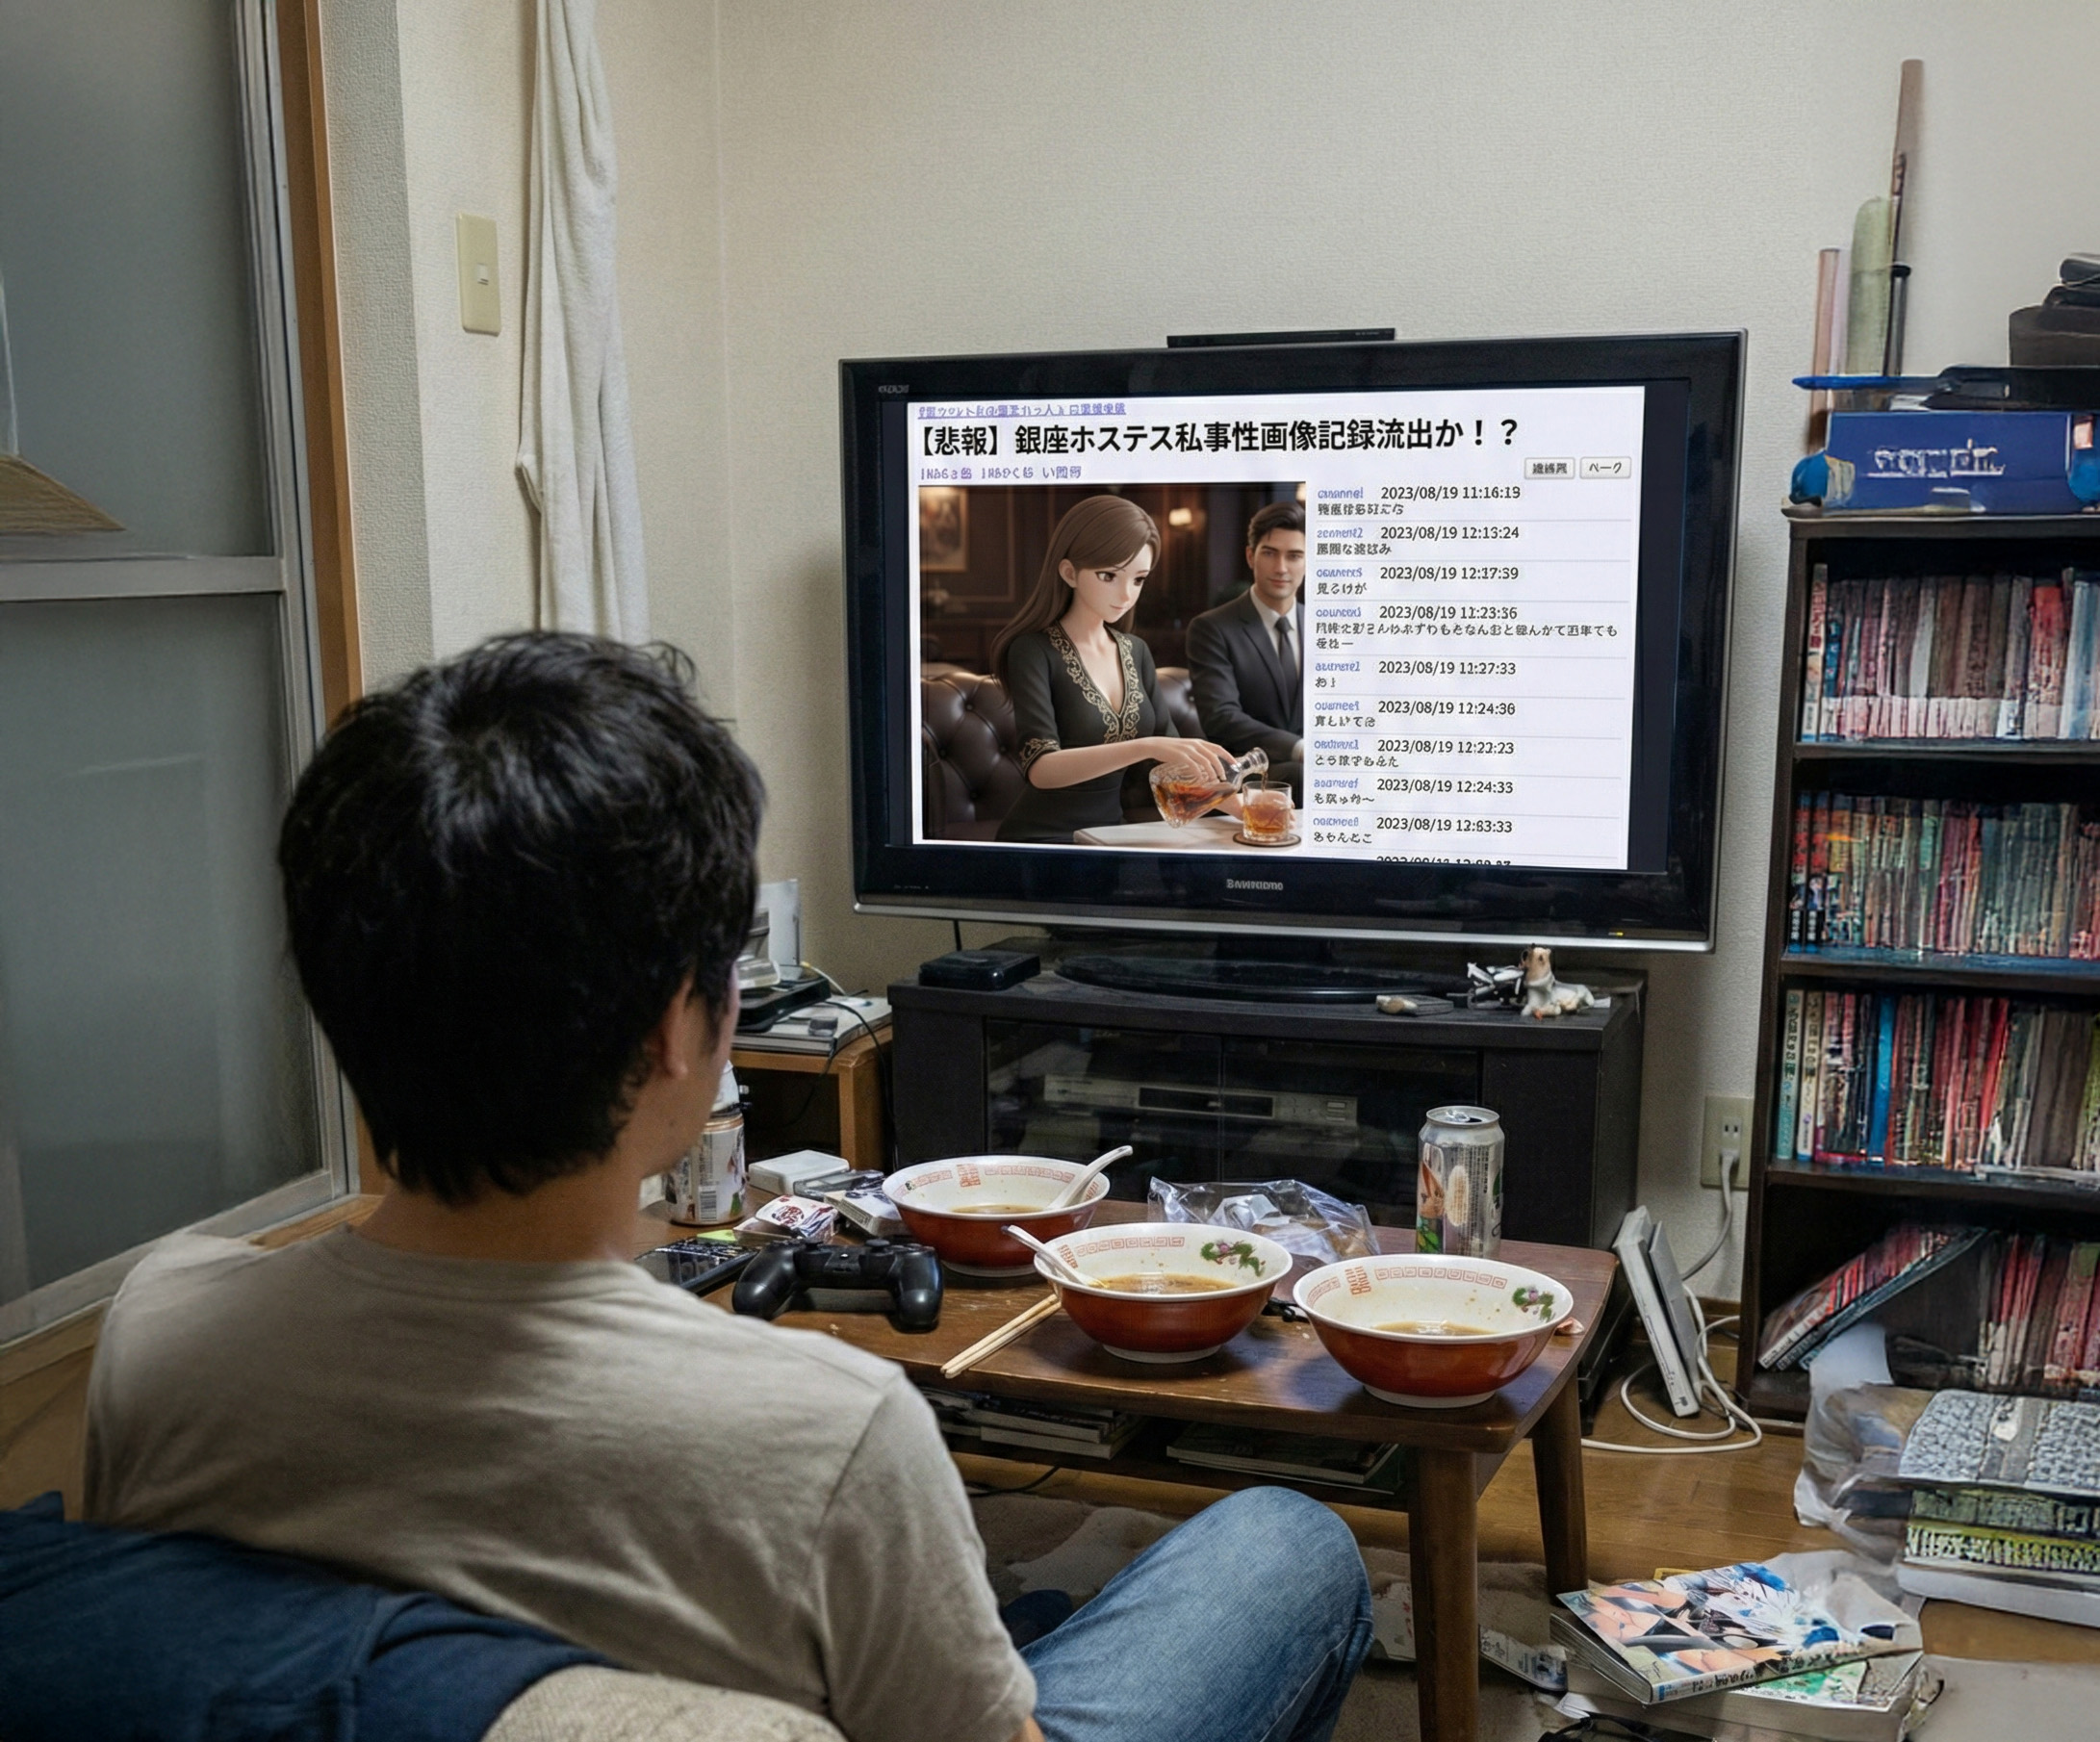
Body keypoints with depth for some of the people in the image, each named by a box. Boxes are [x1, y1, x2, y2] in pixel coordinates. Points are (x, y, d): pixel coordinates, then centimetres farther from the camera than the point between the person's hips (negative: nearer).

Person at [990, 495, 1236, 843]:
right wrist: (1146, 747, -35)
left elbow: (1173, 753, 7)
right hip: (1044, 837, -5)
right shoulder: (1033, 650, -9)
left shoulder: (1136, 651, 9)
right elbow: (1039, 767, -23)